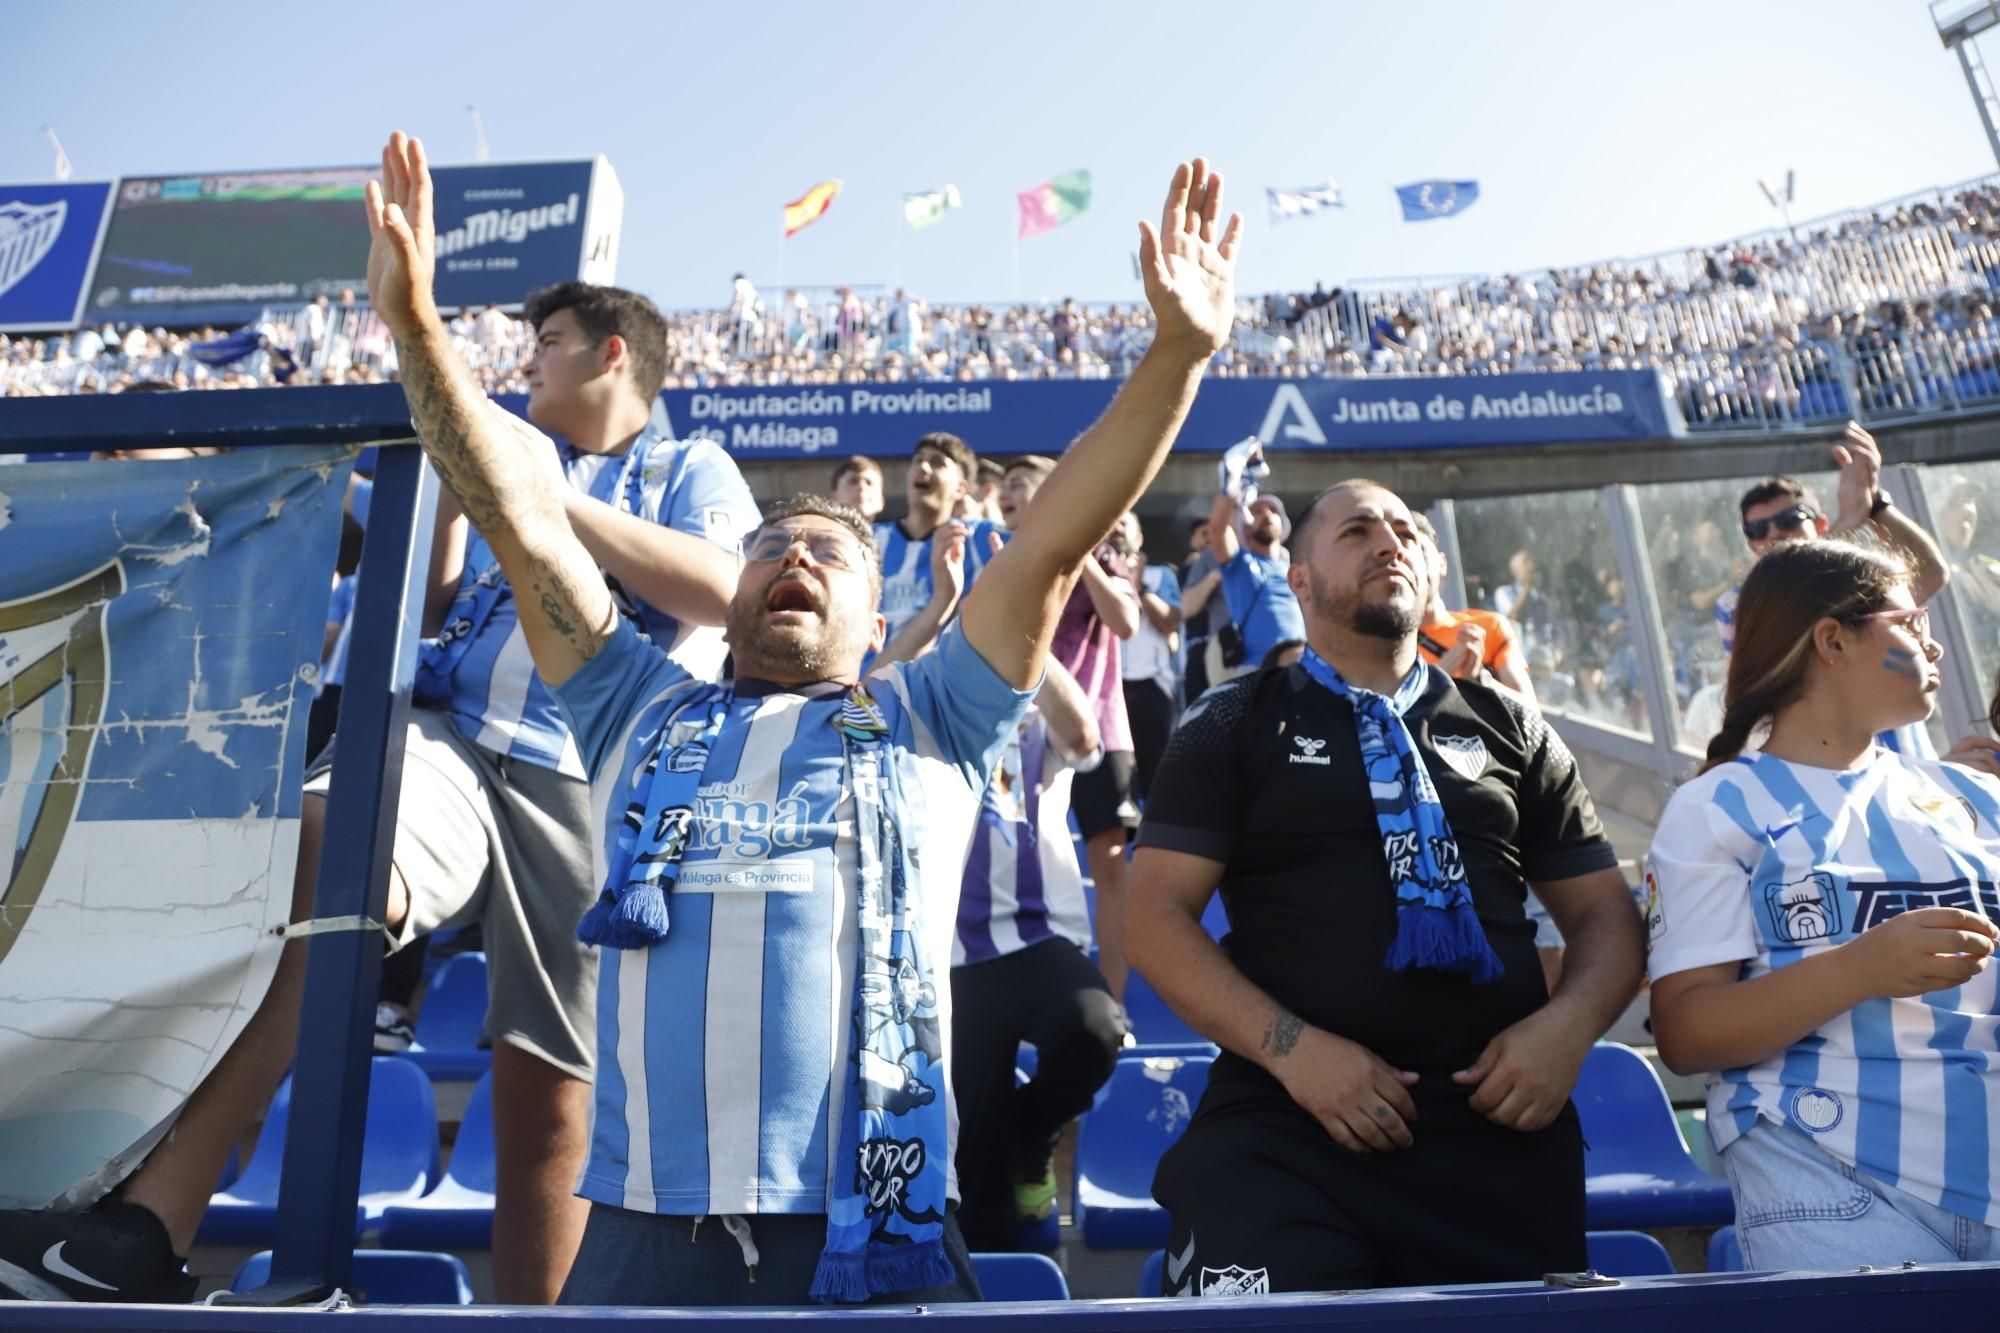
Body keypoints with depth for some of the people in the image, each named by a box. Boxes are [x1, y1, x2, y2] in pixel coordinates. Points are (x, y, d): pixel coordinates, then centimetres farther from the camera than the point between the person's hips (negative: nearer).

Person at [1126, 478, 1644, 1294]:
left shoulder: (1509, 727, 15)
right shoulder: (1234, 725, 5)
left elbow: (1604, 909, 16)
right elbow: (1158, 917, -2)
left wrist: (1569, 1023, -4)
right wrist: (1291, 1047, -13)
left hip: (1501, 1127, 4)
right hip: (1284, 1132, -3)